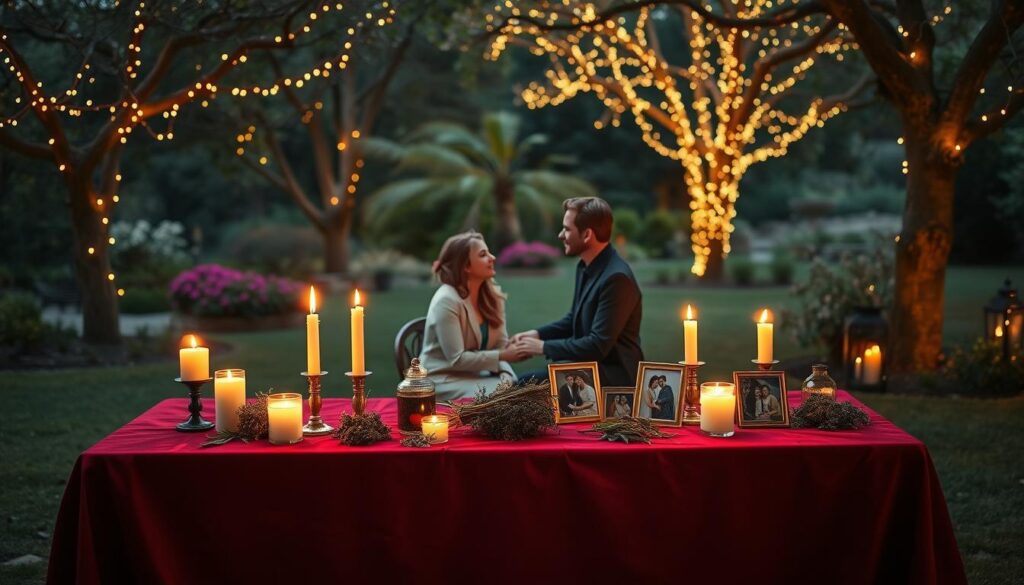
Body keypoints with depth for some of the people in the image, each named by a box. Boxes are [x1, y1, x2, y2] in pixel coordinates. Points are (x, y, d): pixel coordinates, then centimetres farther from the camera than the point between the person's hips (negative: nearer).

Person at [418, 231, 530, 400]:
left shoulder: (492, 294, 3)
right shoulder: (447, 301, -20)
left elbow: (501, 345, 2)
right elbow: (456, 360, -21)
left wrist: (506, 375, -18)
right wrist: (503, 356, -21)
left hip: (477, 374, 7)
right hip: (445, 380, -7)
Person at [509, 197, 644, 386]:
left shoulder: (616, 278, -22)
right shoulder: (585, 266, 6)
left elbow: (598, 345, -23)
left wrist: (543, 347, -15)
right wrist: (537, 334, 5)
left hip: (613, 374, -9)